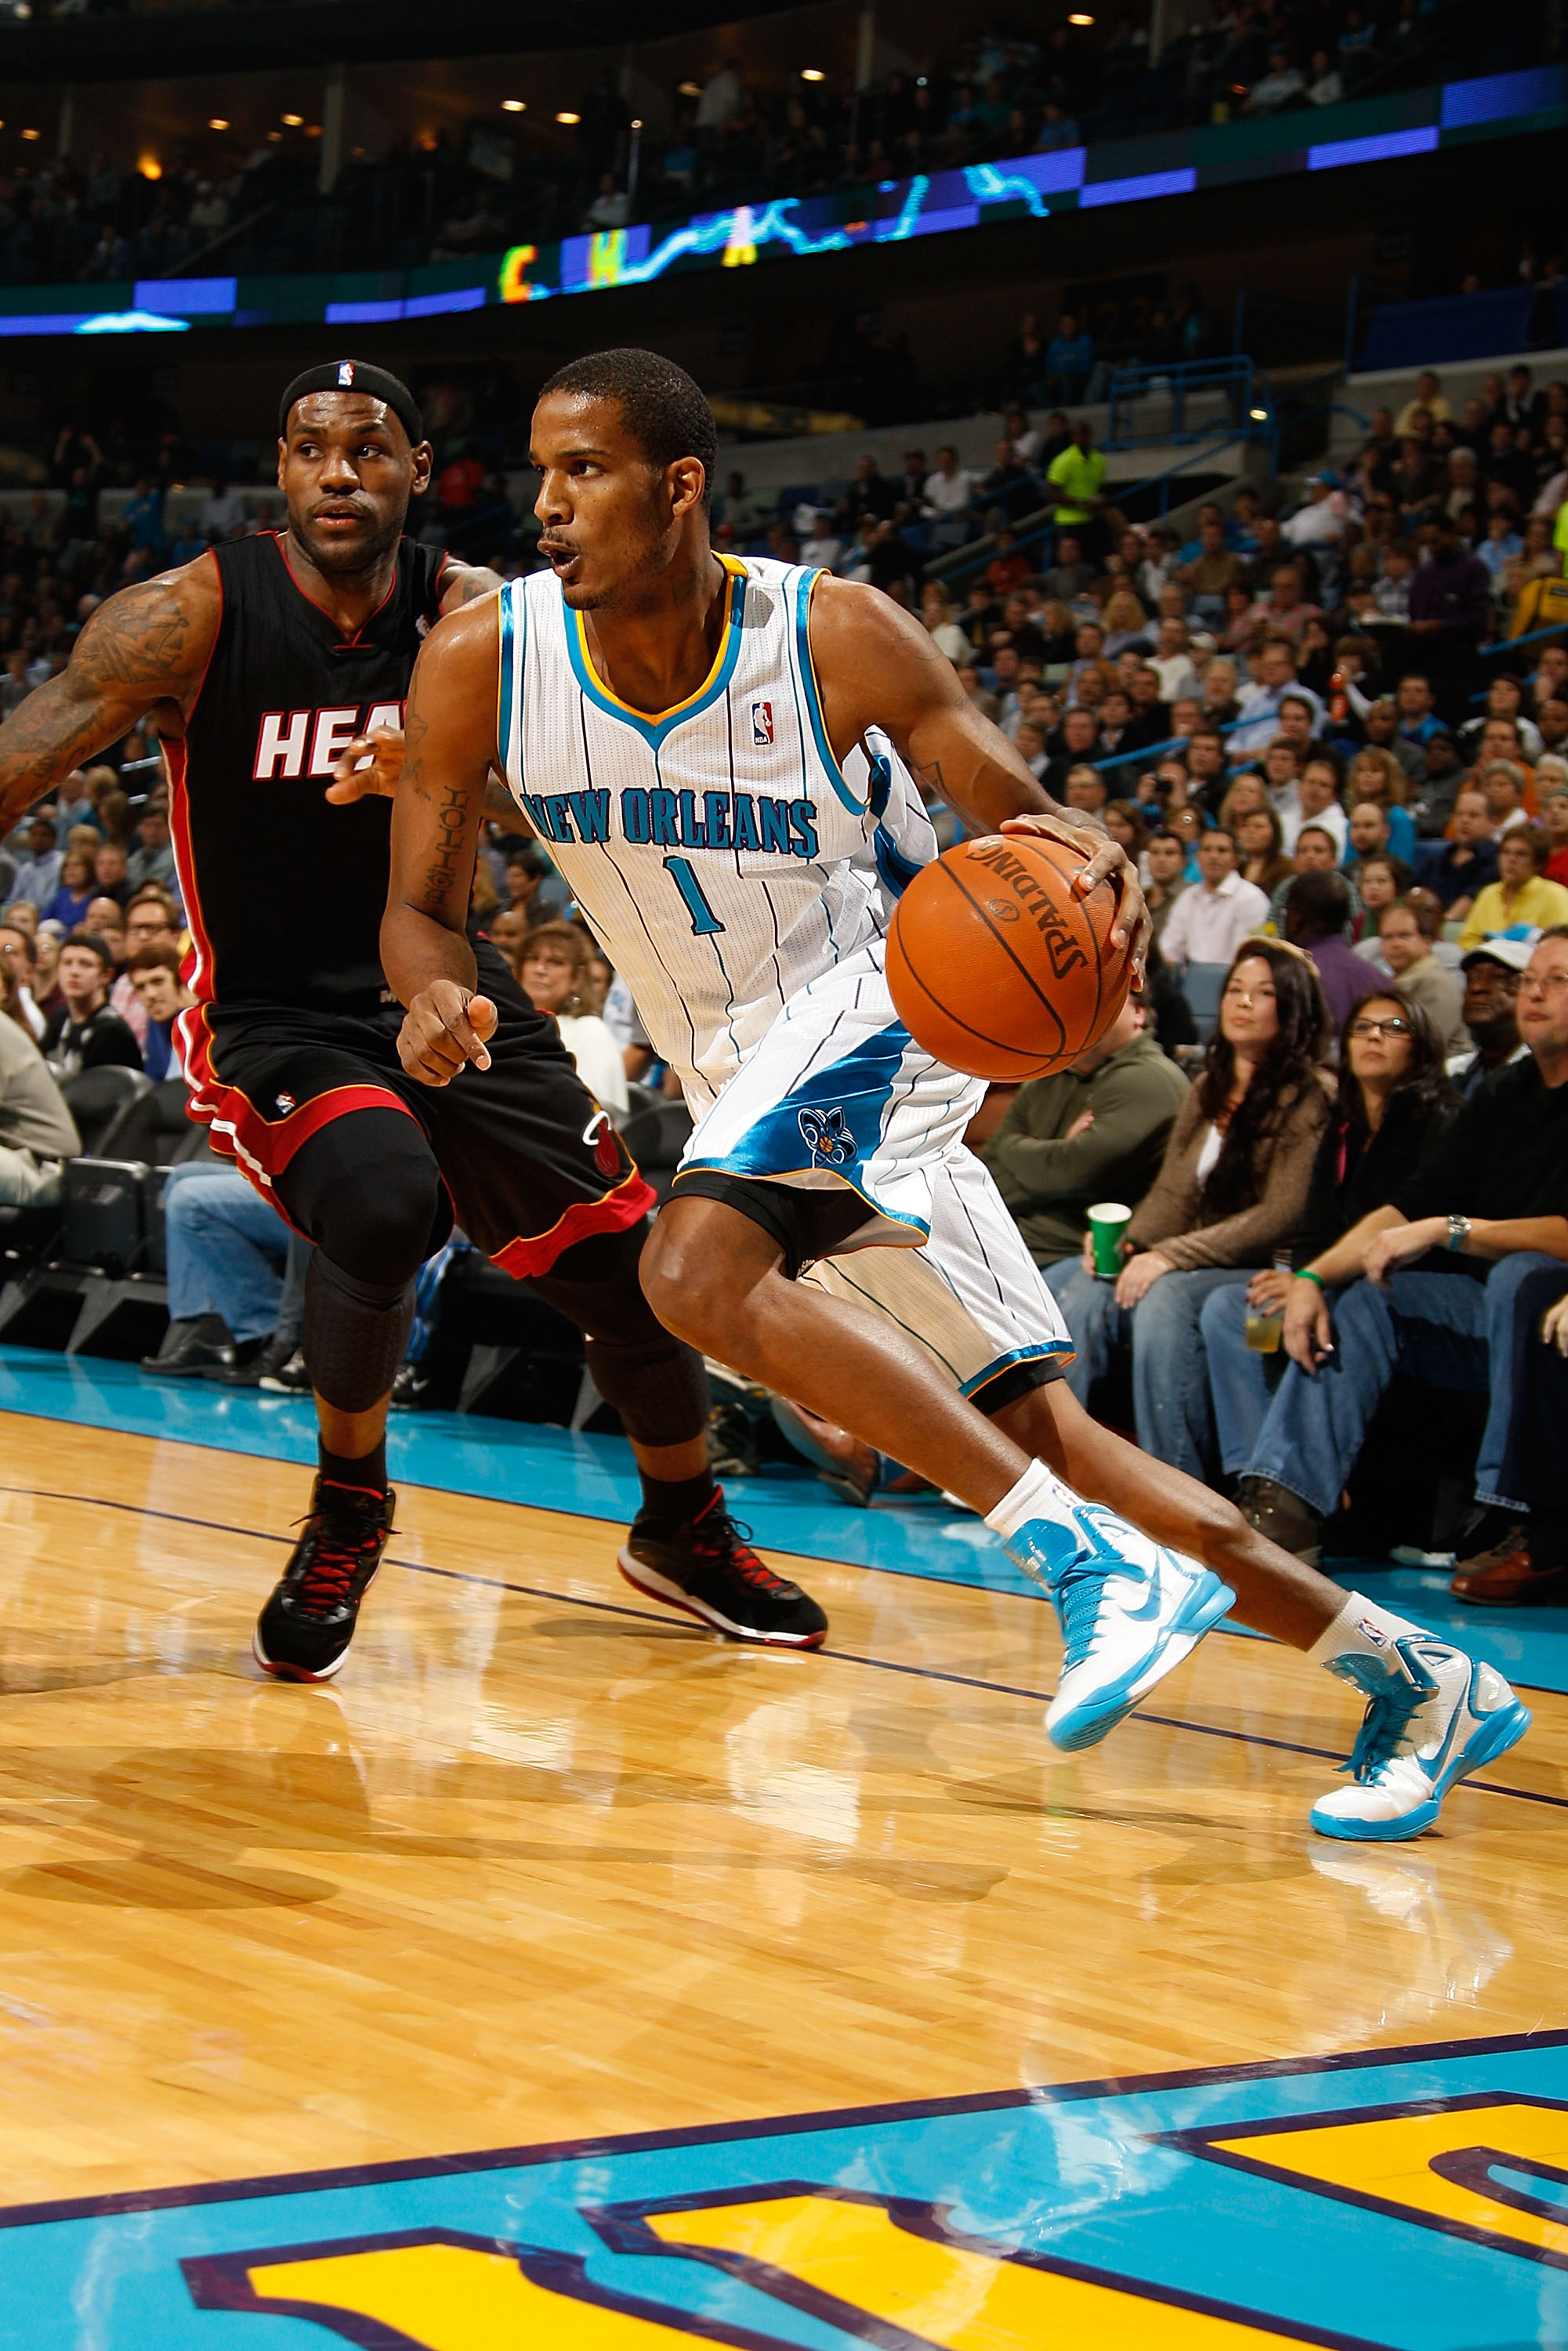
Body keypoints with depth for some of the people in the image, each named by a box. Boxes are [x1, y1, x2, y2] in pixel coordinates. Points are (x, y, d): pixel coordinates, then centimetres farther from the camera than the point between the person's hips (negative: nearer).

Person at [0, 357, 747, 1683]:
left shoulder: (469, 615, -6)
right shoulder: (194, 616, -15)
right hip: (273, 1014, -4)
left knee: (630, 1259, 2)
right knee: (382, 1208, -33)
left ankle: (687, 1527, 32)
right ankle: (348, 1507, -4)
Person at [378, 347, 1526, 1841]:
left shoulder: (835, 637, -18)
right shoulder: (483, 664, -9)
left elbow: (1036, 827, -12)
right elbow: (422, 905, 0)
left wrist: (1099, 872, -36)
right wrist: (437, 997, -24)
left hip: (872, 1005, -5)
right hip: (742, 1083, 5)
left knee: (696, 1270, -32)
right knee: (1037, 1431, 3)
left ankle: (1096, 1564, -29)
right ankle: (1411, 1680, 12)